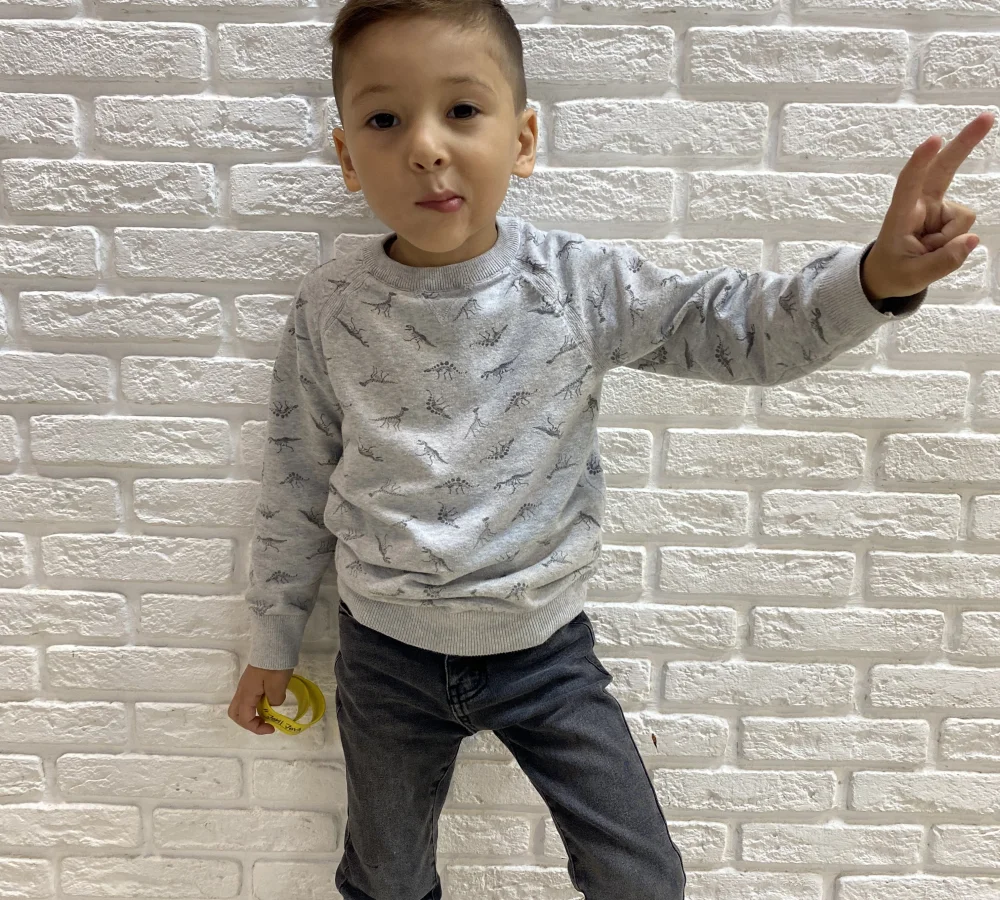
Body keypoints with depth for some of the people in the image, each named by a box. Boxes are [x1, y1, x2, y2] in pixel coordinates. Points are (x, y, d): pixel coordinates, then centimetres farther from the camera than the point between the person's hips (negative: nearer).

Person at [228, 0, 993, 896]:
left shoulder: (578, 283, -14)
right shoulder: (329, 309, -12)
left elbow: (742, 327, -12)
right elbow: (298, 486, -2)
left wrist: (876, 275, -32)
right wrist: (274, 643, 8)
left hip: (545, 647, 0)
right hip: (388, 656, 1)